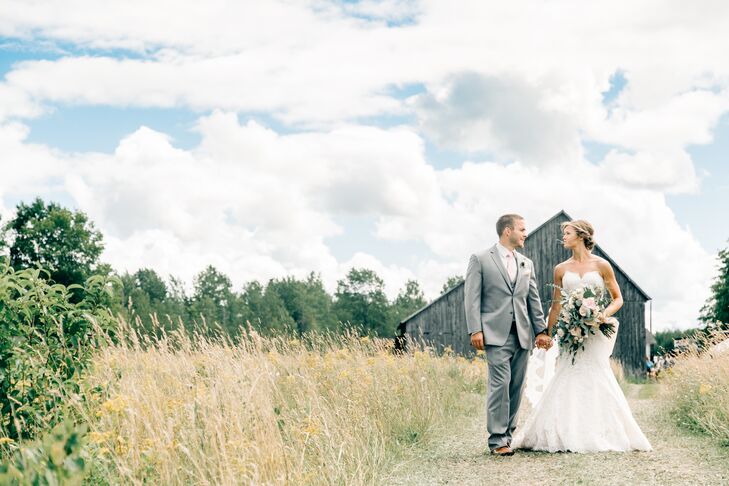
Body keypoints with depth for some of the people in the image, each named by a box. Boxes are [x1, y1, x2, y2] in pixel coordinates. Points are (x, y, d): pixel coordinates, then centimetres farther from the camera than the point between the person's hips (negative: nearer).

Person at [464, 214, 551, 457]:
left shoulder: (526, 264, 18)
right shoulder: (480, 260, 1)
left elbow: (533, 299, 18)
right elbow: (472, 297, -4)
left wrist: (541, 330, 10)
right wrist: (475, 330, -12)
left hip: (523, 334, 6)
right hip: (496, 334, -6)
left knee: (516, 387, 5)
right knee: (500, 384, -12)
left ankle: (508, 435, 14)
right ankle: (497, 440, -6)